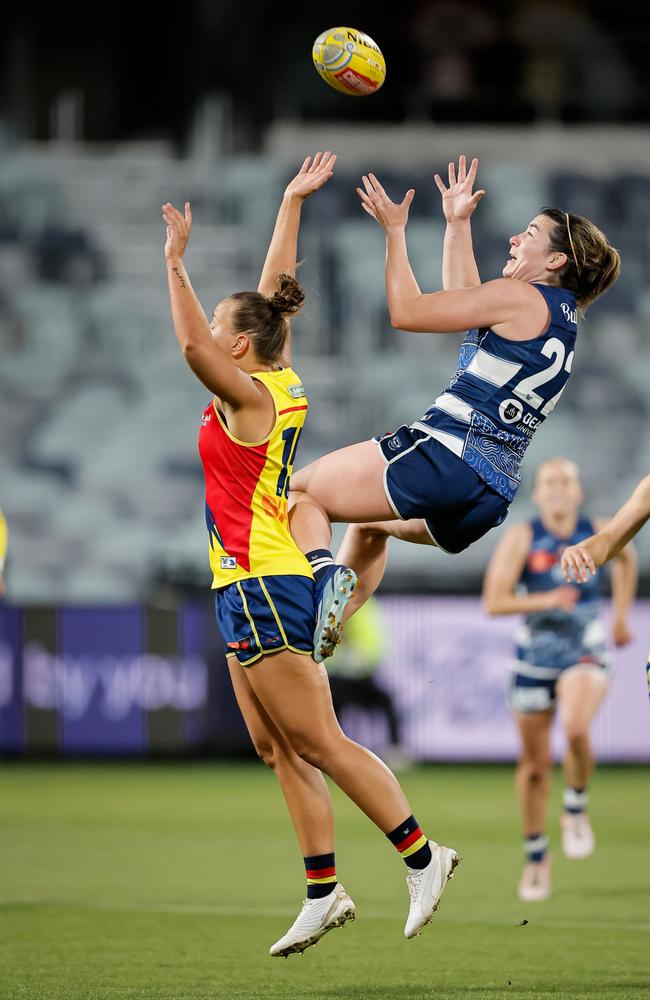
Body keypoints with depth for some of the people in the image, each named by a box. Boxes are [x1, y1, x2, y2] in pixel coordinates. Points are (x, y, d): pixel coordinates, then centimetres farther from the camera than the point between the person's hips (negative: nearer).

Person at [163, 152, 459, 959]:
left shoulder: (249, 396, -12)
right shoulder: (281, 385, 10)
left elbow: (193, 347, -29)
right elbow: (273, 292, 19)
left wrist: (176, 262, -25)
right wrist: (293, 202, 23)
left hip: (262, 589, -9)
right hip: (254, 591, 9)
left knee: (317, 741, -8)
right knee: (280, 749, 7)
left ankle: (421, 855, -7)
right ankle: (323, 893, 6)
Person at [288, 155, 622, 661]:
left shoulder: (519, 297, -10)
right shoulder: (562, 315, 16)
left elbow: (408, 311, -9)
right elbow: (464, 301, 32)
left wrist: (395, 230, 0)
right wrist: (458, 223, 36)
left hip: (445, 452, -9)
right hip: (491, 498, 9)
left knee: (299, 491, 1)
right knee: (370, 521, 37)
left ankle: (325, 571, -26)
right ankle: (333, 624, 32)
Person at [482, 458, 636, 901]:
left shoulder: (599, 533, -2)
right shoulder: (522, 537, -8)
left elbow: (626, 558, 22)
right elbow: (494, 601, -13)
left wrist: (621, 615, 19)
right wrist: (544, 601, -26)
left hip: (587, 653, -1)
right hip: (536, 656, 1)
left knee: (576, 729, -30)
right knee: (535, 761, 8)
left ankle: (576, 810, -1)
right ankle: (536, 854, 27)